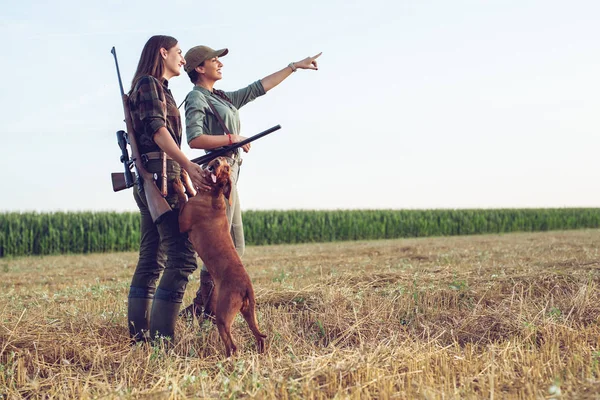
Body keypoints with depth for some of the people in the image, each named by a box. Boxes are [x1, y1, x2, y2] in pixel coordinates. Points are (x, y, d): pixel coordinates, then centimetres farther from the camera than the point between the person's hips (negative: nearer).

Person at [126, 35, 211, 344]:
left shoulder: (158, 87, 25)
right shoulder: (149, 84, -3)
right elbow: (158, 129, -17)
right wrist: (188, 166, -26)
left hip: (151, 179, 10)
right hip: (160, 174, -10)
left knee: (151, 260, 9)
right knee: (182, 256, -15)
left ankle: (138, 336, 11)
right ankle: (161, 337, -17)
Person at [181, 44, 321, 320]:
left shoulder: (223, 99, 22)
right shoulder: (196, 98, -4)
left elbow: (259, 87, 25)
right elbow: (194, 139, -18)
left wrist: (295, 66, 26)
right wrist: (233, 139, -11)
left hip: (229, 173, 10)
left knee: (235, 248, 9)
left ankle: (200, 308, 11)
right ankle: (203, 309, -5)